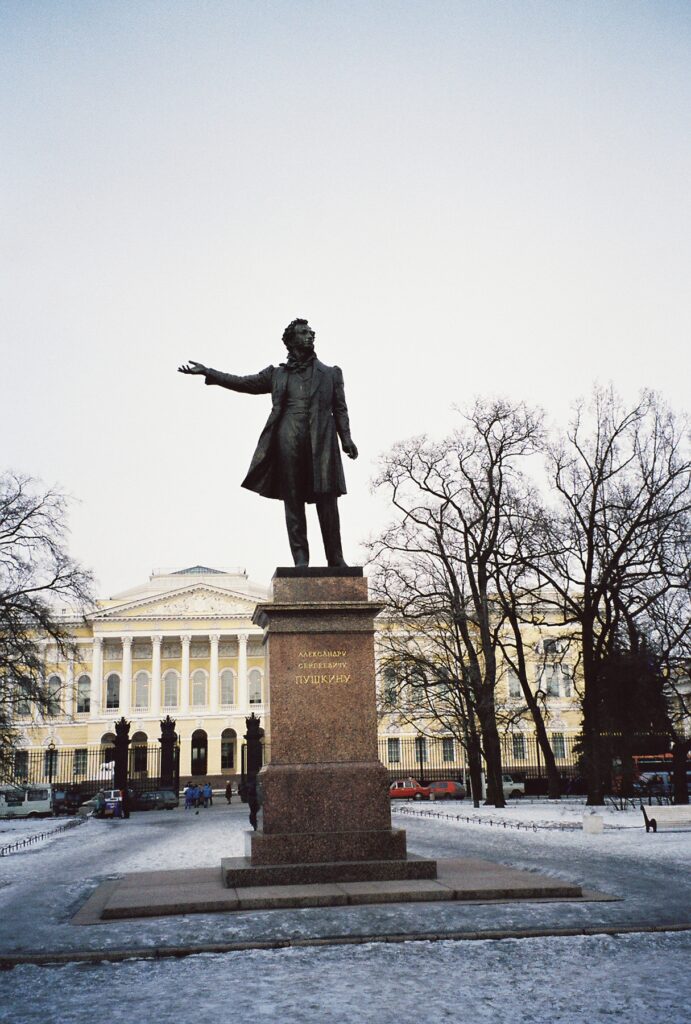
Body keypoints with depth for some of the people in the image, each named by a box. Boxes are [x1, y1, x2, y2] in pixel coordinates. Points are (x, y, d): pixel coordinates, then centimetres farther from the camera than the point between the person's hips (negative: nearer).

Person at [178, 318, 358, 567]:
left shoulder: (330, 374, 19)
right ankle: (300, 558, -1)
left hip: (321, 443, -1)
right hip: (288, 443, 1)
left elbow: (340, 409, 12)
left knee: (327, 501, -6)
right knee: (293, 502, -3)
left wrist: (346, 438, -3)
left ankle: (335, 559, -2)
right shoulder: (276, 374, 20)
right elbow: (244, 383, 17)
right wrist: (207, 372, 10)